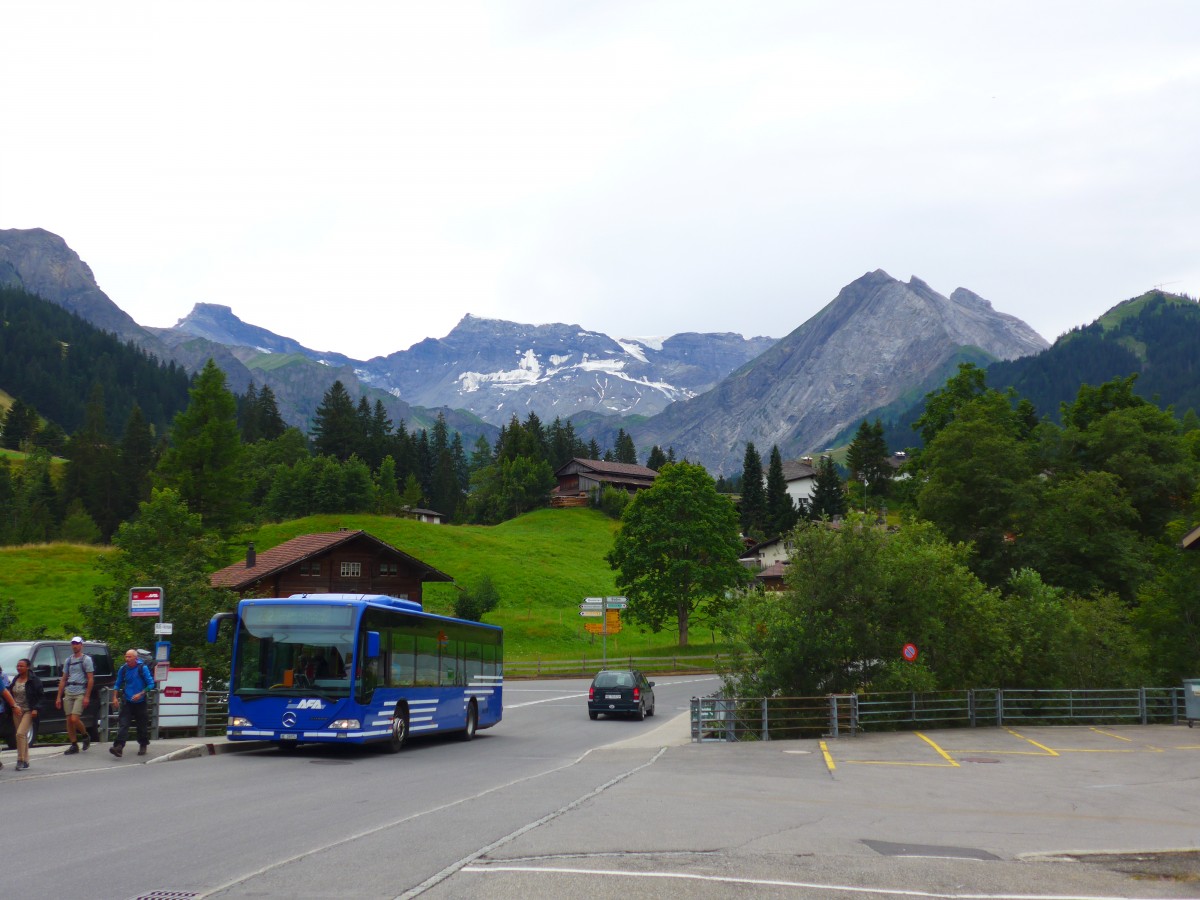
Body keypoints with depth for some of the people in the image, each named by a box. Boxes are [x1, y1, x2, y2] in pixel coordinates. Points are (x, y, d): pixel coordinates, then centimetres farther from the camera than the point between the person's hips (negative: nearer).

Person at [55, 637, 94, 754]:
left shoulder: (86, 659, -1)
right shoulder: (68, 660, 16)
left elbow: (90, 679, -5)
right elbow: (63, 679, 17)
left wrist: (87, 697, -13)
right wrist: (59, 697, 11)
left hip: (80, 693, -6)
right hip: (68, 693, 6)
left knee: (74, 719, -16)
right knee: (69, 720, 3)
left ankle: (86, 736, 8)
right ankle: (74, 745, 11)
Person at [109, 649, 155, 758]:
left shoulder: (143, 668, -8)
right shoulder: (123, 669, 3)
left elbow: (151, 684, -6)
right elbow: (117, 684, 14)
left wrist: (140, 694, -16)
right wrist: (115, 697, 2)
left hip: (140, 702, -2)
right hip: (127, 702, 2)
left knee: (142, 725, 7)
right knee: (123, 724, -11)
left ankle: (143, 746, 24)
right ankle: (118, 747, -20)